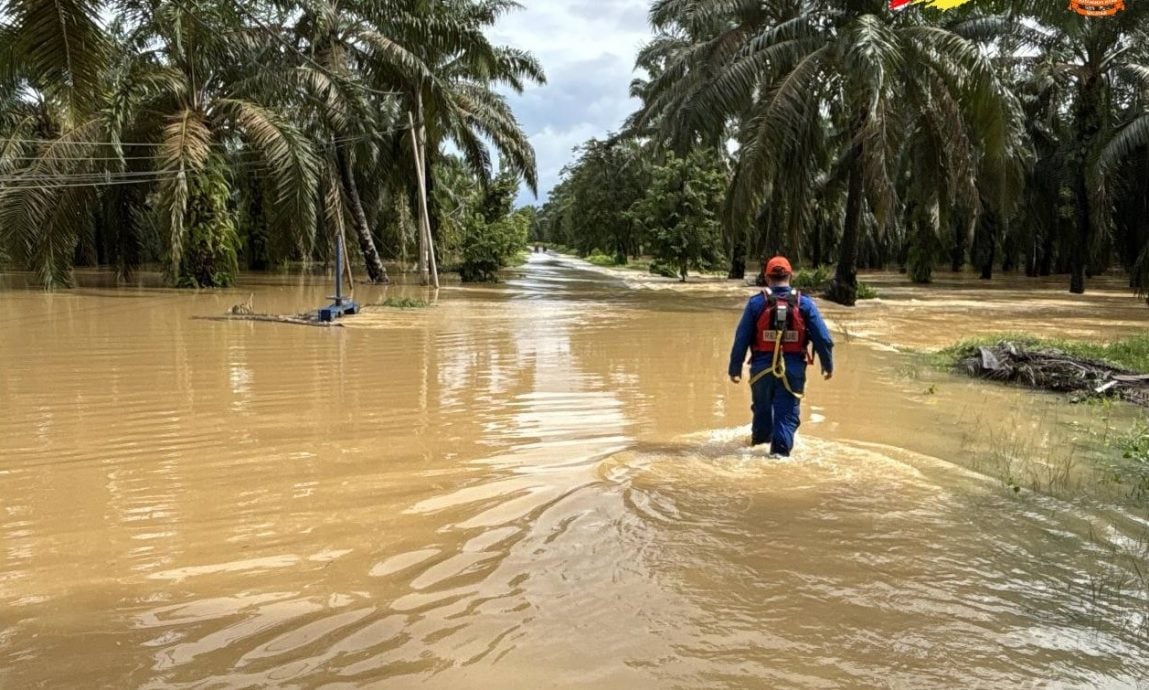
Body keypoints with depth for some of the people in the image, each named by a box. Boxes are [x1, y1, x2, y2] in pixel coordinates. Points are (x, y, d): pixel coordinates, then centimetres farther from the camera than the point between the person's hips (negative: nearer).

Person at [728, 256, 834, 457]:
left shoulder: (756, 303, -4)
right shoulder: (805, 304, -2)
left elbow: (741, 339, -3)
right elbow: (823, 338, -2)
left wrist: (735, 369, 5)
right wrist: (828, 366, 11)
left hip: (762, 368, 1)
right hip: (793, 369, -1)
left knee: (762, 407, 24)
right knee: (787, 413, 7)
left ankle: (760, 438, 45)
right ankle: (780, 451, 0)